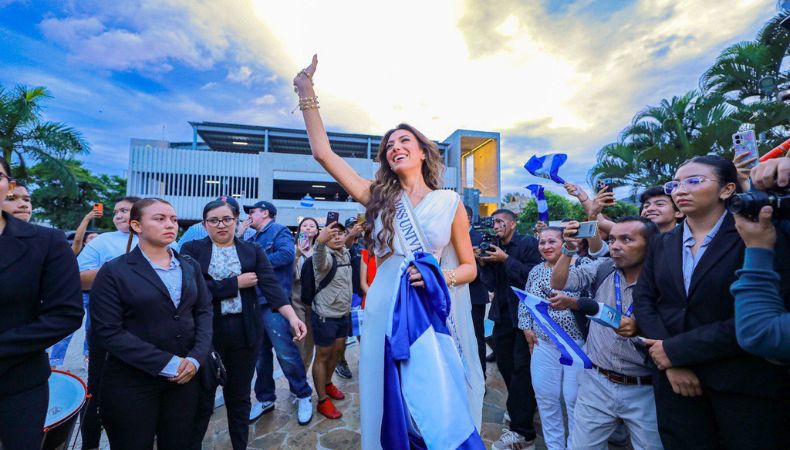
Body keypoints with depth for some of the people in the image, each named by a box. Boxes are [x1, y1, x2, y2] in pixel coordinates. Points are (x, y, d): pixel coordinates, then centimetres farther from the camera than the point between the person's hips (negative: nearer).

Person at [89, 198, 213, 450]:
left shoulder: (190, 266, 6)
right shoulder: (114, 272, -7)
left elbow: (204, 311, 5)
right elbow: (108, 331, -12)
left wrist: (196, 357, -10)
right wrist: (166, 363, -17)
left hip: (184, 377, 4)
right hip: (132, 383, -3)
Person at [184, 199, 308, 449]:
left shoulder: (253, 251, 3)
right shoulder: (192, 249, 0)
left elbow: (271, 285, -9)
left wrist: (292, 317, -22)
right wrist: (236, 283, -11)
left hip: (245, 332, 2)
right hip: (206, 332, -1)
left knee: (239, 396, 17)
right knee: (202, 398, 13)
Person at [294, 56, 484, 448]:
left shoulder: (450, 202, 1)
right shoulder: (379, 198, 4)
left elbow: (469, 267, 4)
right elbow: (323, 153, 2)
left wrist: (442, 277, -16)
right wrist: (307, 94, 1)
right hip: (386, 315, 1)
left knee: (440, 407, 11)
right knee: (390, 406, 15)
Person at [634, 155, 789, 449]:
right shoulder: (662, 244, 6)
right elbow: (643, 300, 0)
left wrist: (676, 350, -15)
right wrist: (672, 365, -12)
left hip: (744, 383, -3)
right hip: (674, 375, 3)